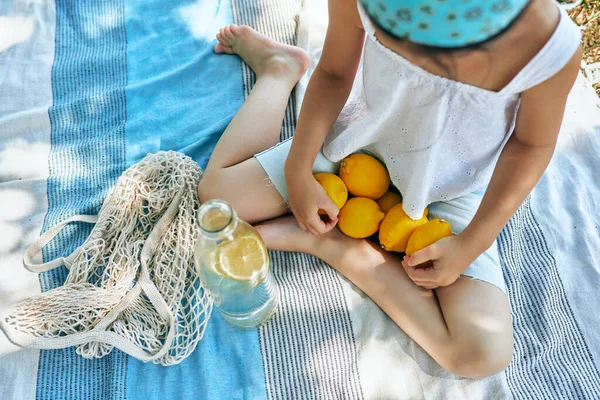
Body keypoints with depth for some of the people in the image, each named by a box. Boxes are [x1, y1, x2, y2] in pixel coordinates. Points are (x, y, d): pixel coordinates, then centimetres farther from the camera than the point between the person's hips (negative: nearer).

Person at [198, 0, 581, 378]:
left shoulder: (552, 46, -32)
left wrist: (470, 245, -16)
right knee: (217, 193, 5)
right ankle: (278, 67, 30)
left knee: (484, 355, -17)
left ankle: (328, 241, -4)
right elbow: (334, 73, -9)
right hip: (362, 138, 2)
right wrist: (298, 170, -11)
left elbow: (532, 144, -12)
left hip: (452, 189, 0)